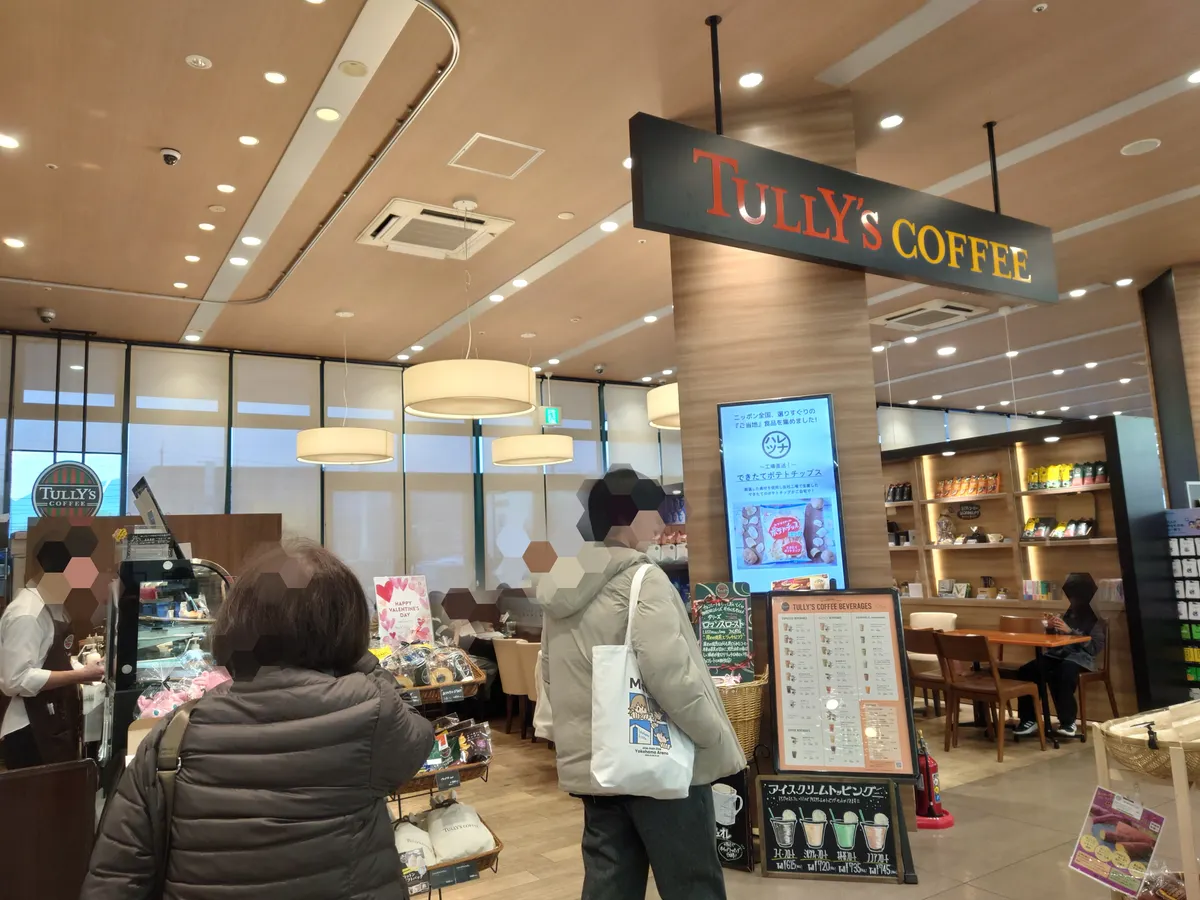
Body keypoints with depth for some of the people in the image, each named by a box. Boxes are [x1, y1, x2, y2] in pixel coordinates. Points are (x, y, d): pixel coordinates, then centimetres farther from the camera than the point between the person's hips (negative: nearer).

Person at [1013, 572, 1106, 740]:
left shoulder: (1096, 616, 0)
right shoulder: (1069, 613, 18)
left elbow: (1095, 647, -12)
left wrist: (1070, 631, -16)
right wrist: (1051, 629, 0)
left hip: (1081, 657, -6)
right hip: (1059, 653, 6)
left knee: (1055, 675, -39)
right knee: (1026, 671, -21)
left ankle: (1068, 722, -21)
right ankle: (1029, 719, -12)